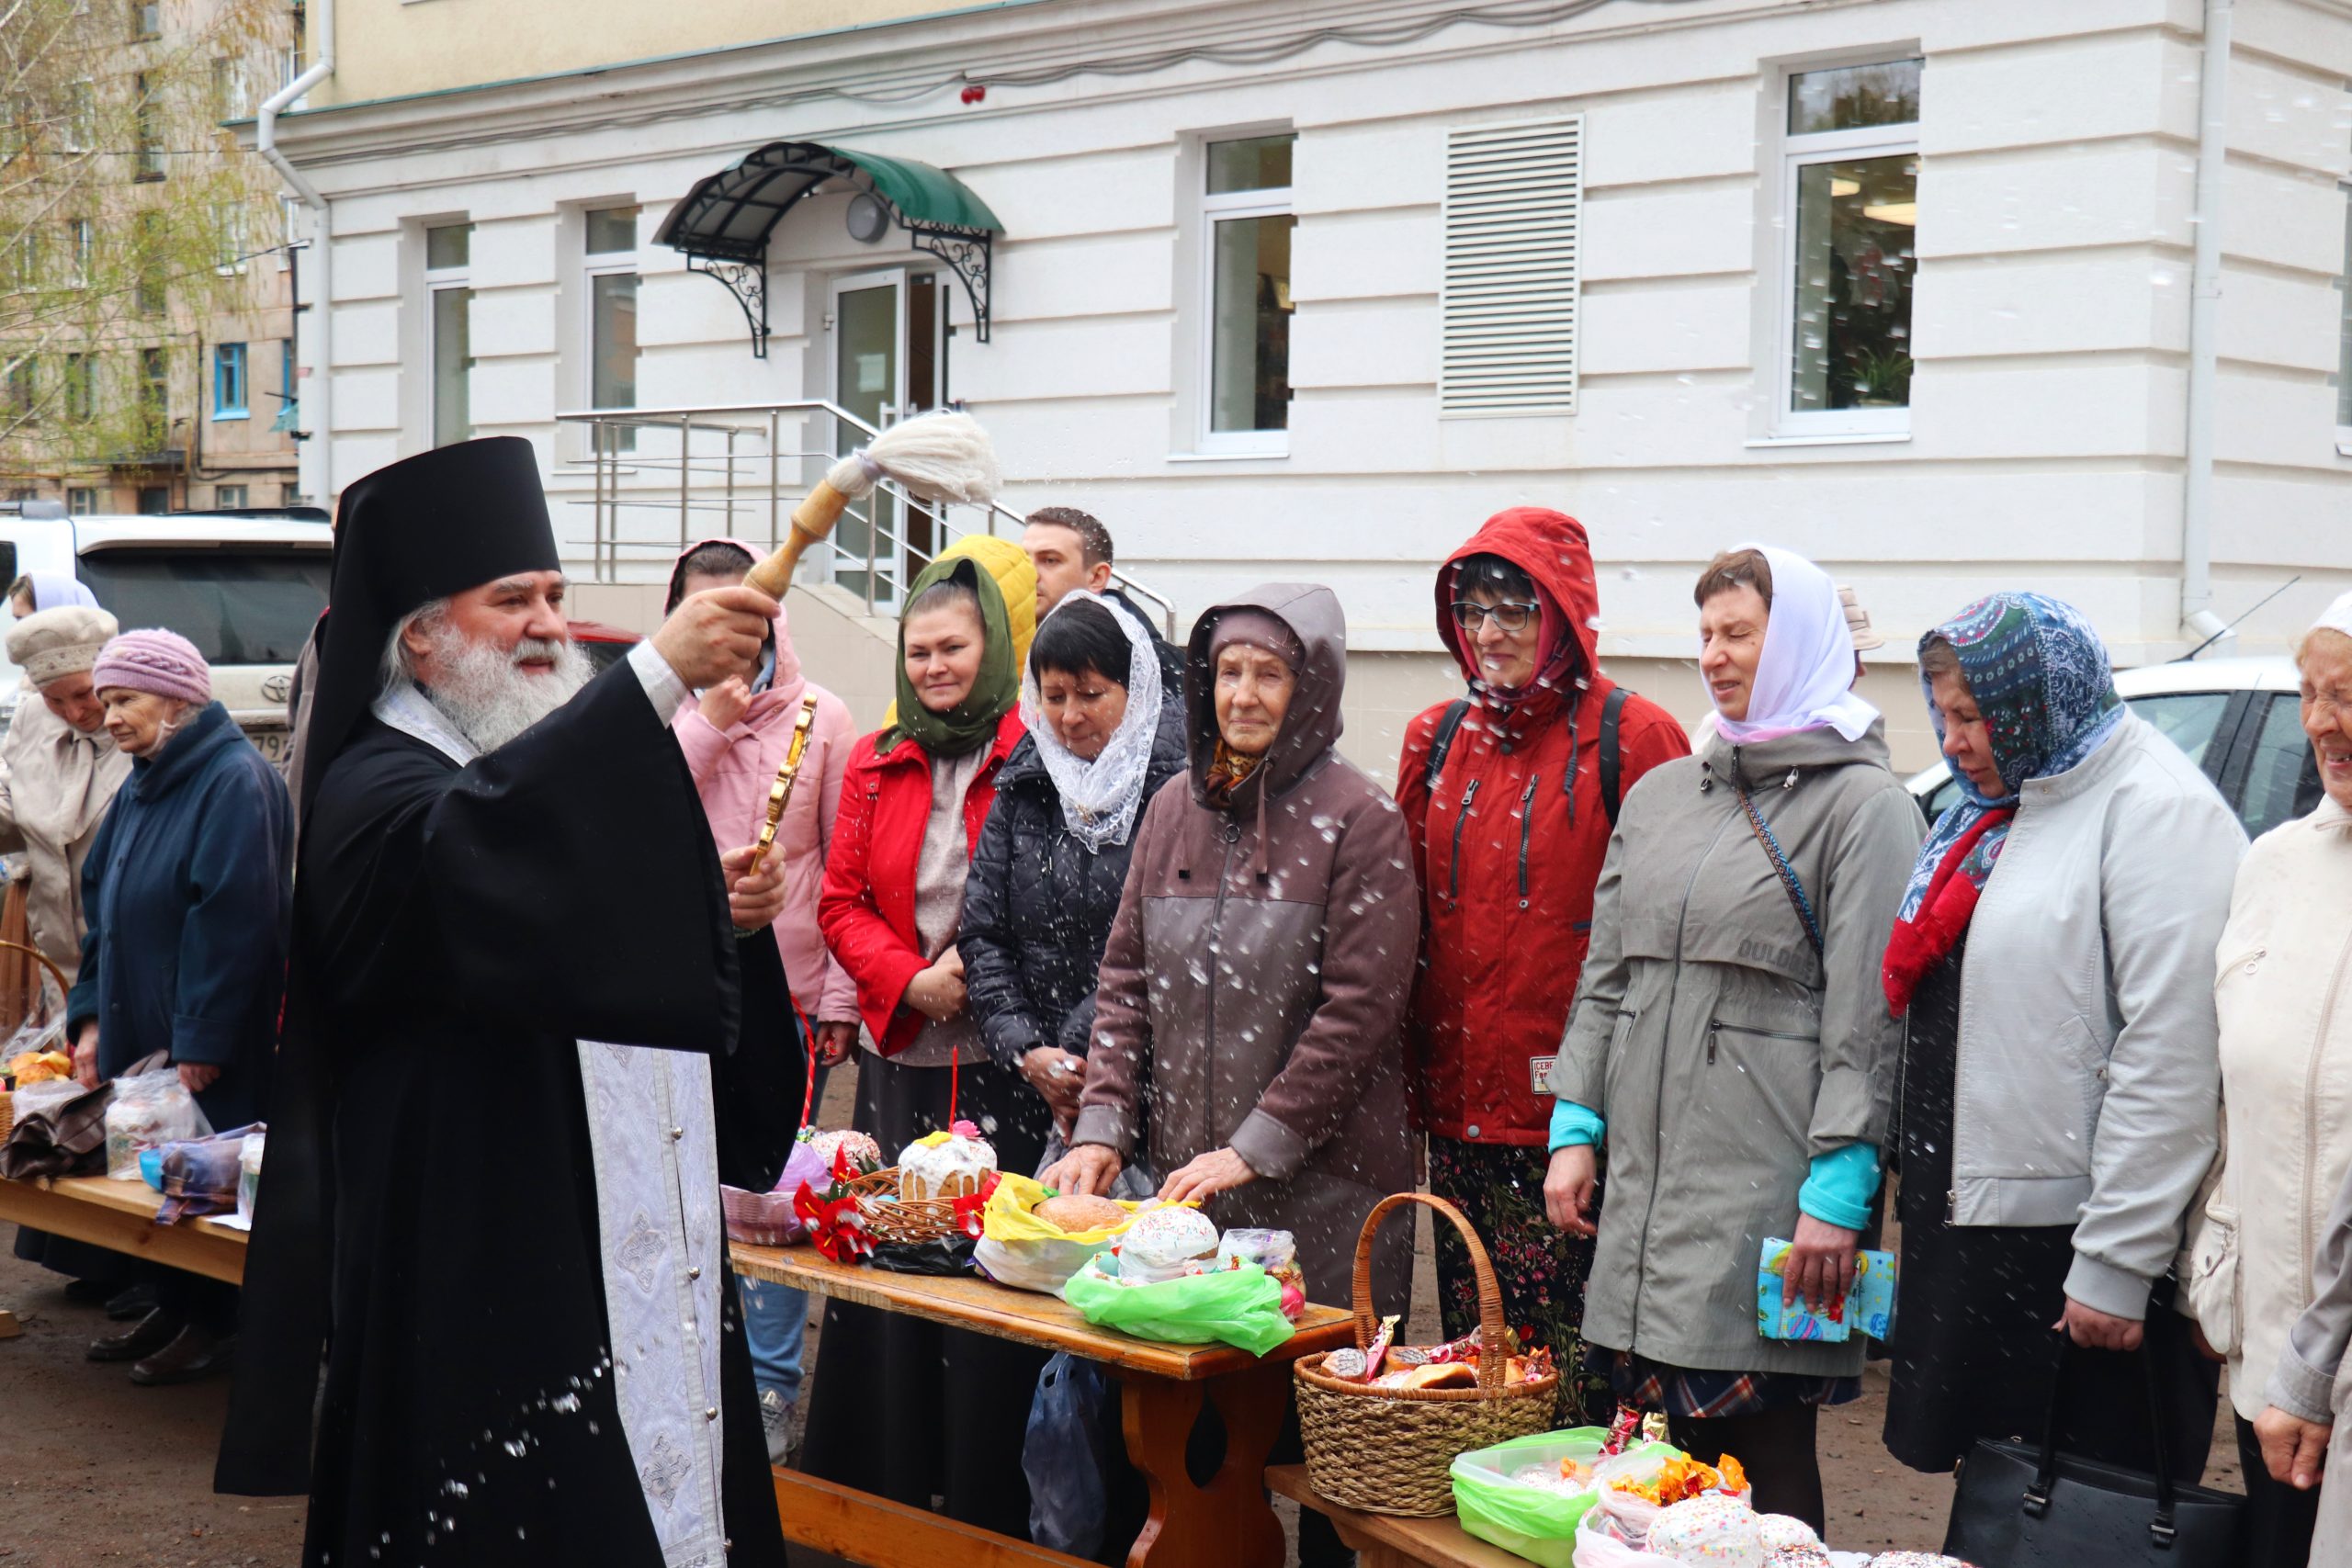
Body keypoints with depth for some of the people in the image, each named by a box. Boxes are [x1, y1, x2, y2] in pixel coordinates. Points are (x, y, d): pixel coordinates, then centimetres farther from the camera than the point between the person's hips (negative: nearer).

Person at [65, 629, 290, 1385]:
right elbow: (102, 908, 16)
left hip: (209, 1044, -8)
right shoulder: (144, 785, 12)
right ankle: (172, 1306, 26)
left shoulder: (236, 781, -16)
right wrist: (92, 1015, 8)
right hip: (137, 1025, 8)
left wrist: (200, 1039, -20)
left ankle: (214, 1324, 12)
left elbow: (233, 919, -21)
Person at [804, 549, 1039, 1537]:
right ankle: (882, 1505, 23)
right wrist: (912, 980, -4)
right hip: (899, 1062, 5)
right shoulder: (875, 765, 12)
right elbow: (841, 902, 11)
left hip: (1004, 1061, -4)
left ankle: (989, 1518, 11)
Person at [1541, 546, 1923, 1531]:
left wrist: (1837, 1189, -14)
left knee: (1771, 1452, -2)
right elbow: (1604, 978, 18)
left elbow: (1868, 1014, -9)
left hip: (1765, 1189, -6)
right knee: (1681, 1447, 9)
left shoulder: (1864, 806, -3)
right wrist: (1576, 1127, 10)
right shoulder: (1660, 796, 17)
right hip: (1647, 1174, 6)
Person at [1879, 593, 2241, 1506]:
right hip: (1975, 1221, 9)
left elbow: (2170, 1057, -19)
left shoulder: (2153, 808, -12)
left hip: (2071, 1231, -8)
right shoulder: (1992, 815, 17)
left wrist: (2116, 1264, -20)